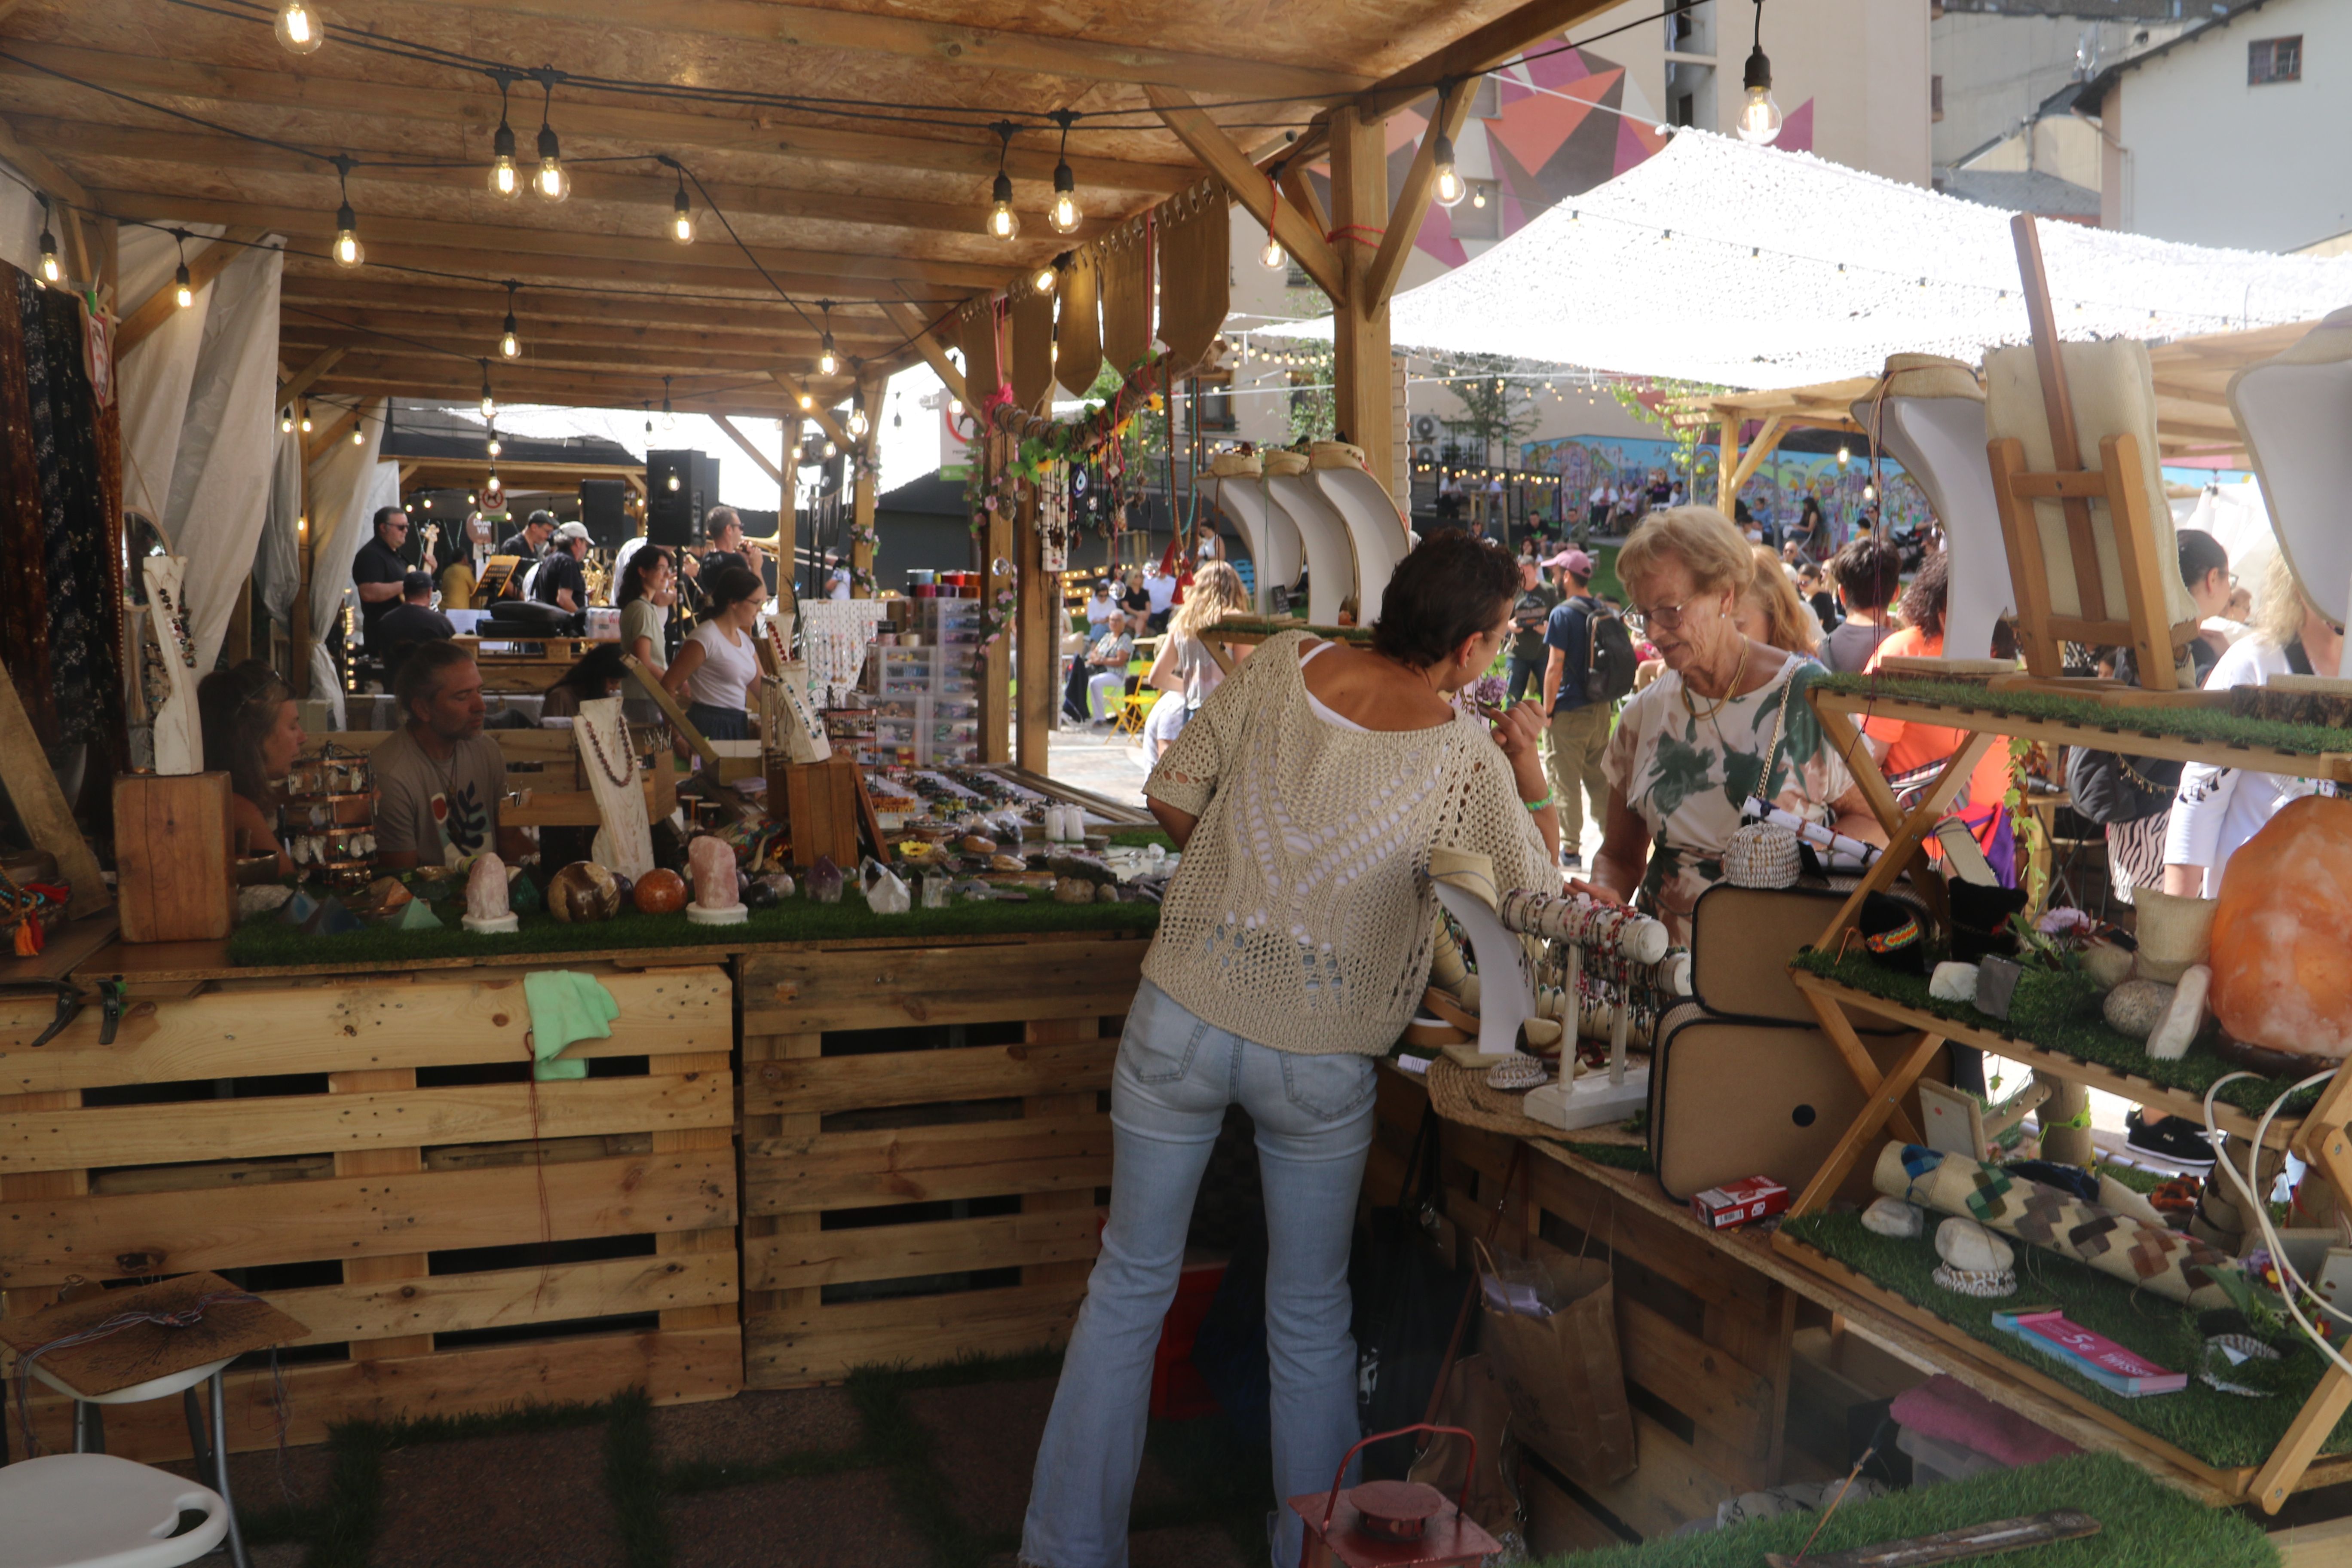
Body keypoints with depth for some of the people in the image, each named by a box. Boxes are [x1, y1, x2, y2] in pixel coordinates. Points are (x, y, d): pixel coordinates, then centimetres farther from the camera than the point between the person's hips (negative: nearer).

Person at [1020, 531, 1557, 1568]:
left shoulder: (1280, 666, -3)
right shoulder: (1469, 756, -9)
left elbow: (1170, 799, 4)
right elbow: (1537, 901, 2)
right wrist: (1530, 768, 10)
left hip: (1184, 1011, 2)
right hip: (1323, 1057, -2)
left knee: (1130, 1283, 16)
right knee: (1310, 1319, 18)